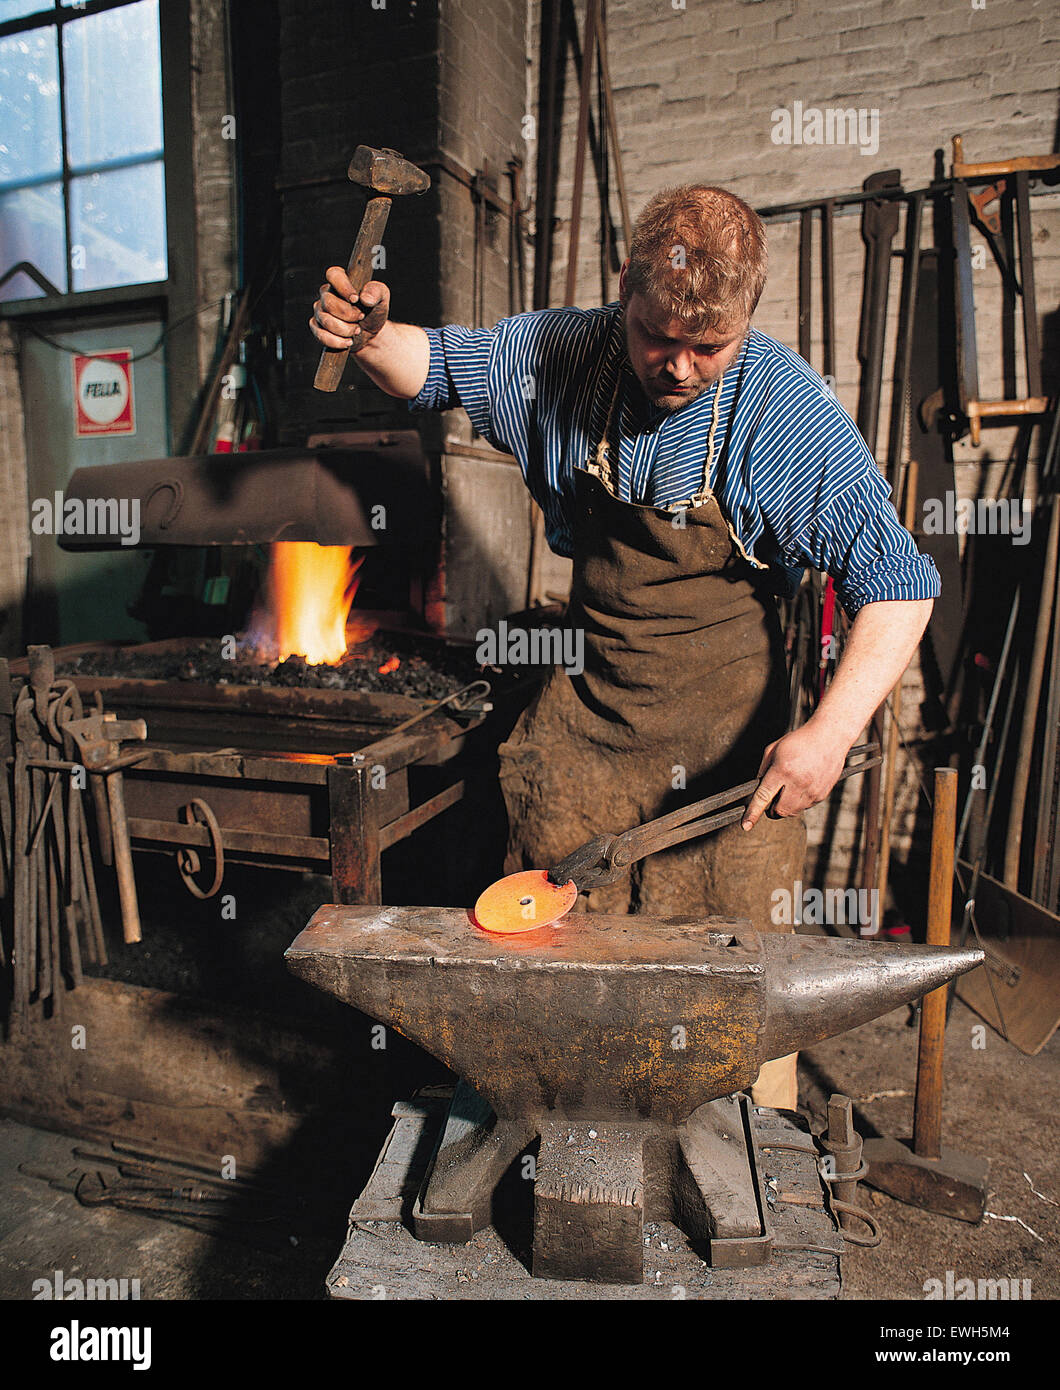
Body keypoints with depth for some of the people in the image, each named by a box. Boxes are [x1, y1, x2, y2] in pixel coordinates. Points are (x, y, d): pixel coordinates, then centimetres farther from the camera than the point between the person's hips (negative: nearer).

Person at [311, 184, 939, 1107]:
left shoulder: (789, 408, -15)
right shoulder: (562, 356, -4)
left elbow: (896, 584, -15)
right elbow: (436, 366, 12)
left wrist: (831, 732, -27)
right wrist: (369, 335, -12)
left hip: (727, 738, -3)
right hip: (586, 718, 3)